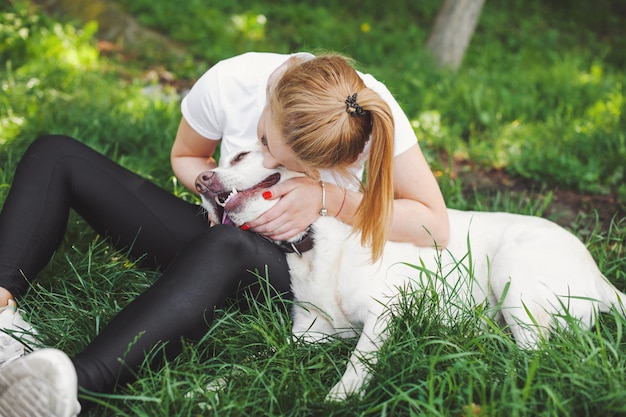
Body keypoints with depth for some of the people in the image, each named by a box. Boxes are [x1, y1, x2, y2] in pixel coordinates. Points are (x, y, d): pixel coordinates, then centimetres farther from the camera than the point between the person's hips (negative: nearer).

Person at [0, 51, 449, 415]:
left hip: (293, 268, -4)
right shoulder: (230, 83, -18)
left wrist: (327, 198, -30)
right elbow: (185, 156, 3)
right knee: (55, 154, -6)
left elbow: (435, 226, -20)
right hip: (219, 234, 4)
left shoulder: (372, 112, -23)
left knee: (226, 245, -44)